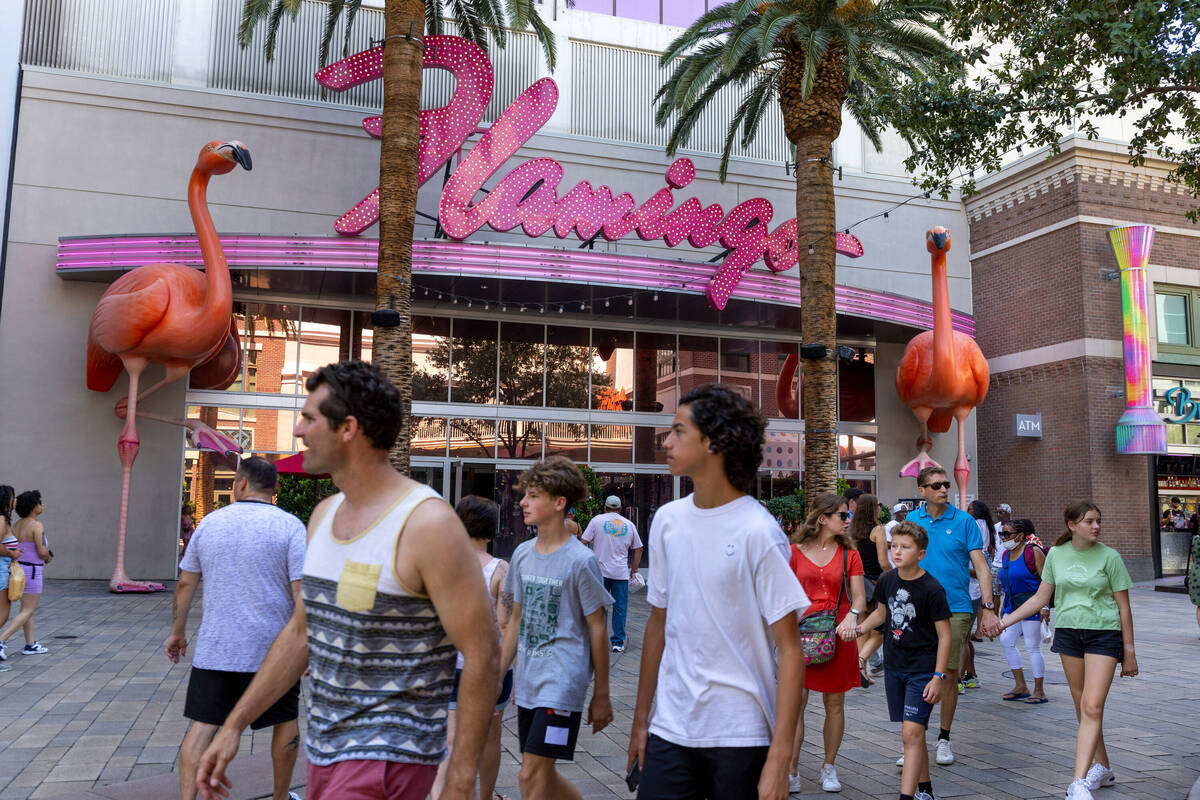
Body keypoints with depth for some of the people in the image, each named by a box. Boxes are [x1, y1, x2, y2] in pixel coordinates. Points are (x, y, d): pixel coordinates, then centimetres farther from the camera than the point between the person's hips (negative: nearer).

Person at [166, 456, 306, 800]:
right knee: (285, 720, 15)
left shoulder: (210, 523, 4)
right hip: (272, 649, -2)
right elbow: (302, 592, -14)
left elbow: (185, 583, 10)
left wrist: (177, 631, 21)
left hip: (215, 648, 2)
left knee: (202, 723, 7)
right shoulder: (290, 527, -7)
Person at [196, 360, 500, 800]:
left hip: (389, 754, -8)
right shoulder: (324, 515, 6)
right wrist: (233, 725, 14)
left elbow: (482, 655, -19)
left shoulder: (427, 523, -20)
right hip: (324, 746, 8)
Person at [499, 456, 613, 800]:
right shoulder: (522, 554, 7)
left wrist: (601, 695, -5)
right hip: (527, 683, 7)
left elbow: (598, 629, -7)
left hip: (561, 683, -7)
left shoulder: (581, 560, -12)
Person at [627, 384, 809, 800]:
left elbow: (789, 649, -11)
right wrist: (640, 719, 12)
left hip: (742, 736, -4)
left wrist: (779, 758, -16)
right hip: (670, 730, 4)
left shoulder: (758, 531, -13)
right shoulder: (667, 520, 3)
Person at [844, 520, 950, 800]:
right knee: (912, 734, 15)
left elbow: (944, 635, -12)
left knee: (912, 733, -13)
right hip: (893, 667, 6)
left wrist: (938, 676, -16)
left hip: (923, 670, -6)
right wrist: (859, 628, 2)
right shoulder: (887, 580, 0)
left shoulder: (932, 589, -16)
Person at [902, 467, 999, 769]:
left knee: (949, 674, 5)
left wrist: (988, 608, -11)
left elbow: (981, 567, -2)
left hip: (955, 608, -1)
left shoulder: (964, 521, -1)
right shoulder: (911, 521, 6)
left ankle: (944, 739, 21)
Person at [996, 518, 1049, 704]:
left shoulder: (1033, 552, -11)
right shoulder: (1006, 554, 11)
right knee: (1006, 640, 2)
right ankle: (1021, 686, 14)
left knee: (1032, 647, -3)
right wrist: (1005, 607, 21)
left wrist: (1045, 606, -18)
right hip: (1012, 605, 8)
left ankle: (1039, 691, 9)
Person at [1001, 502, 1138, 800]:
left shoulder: (1109, 557, -5)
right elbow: (1041, 597, 10)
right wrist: (1004, 622, 5)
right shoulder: (1056, 554, 3)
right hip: (1068, 632, 4)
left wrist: (1129, 651, 0)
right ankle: (1102, 769, 28)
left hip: (1104, 633, -4)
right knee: (1082, 706, 10)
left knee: (1092, 707, -12)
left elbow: (1124, 607, 0)